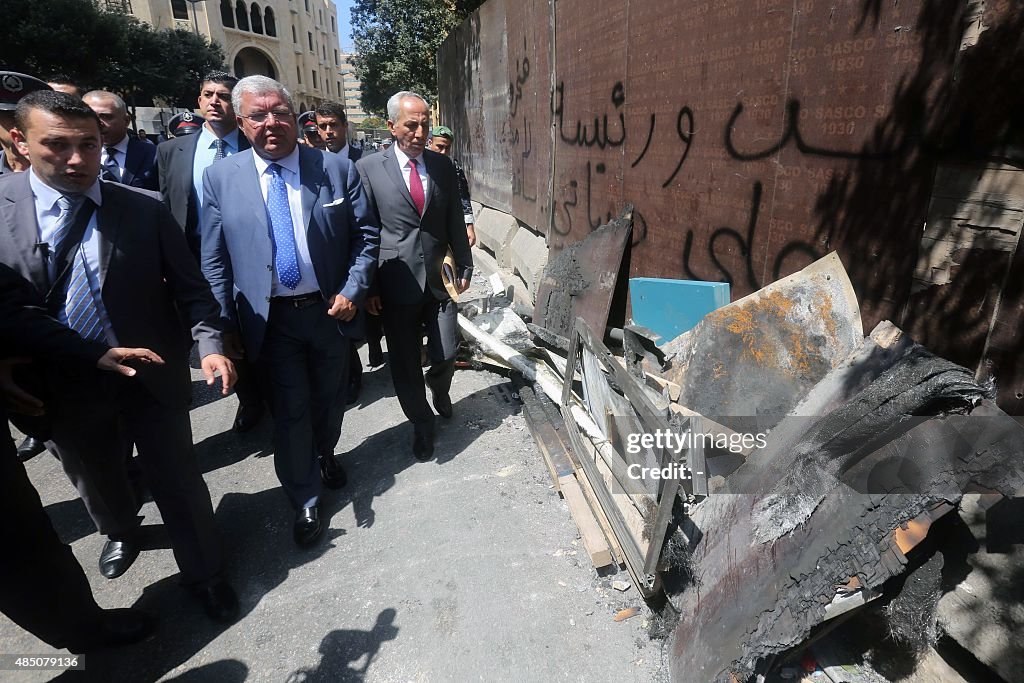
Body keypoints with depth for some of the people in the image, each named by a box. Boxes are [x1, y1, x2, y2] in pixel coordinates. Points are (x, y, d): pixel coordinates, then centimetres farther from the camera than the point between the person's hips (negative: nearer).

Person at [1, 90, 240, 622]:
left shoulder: (146, 210, -9)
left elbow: (190, 289, -6)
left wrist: (210, 345, -20)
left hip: (152, 378, -2)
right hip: (62, 388, 3)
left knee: (179, 482, 9)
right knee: (96, 481, 26)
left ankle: (204, 572, 32)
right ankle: (120, 533, 58)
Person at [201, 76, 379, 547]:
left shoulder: (337, 169, -4)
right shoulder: (220, 179, -2)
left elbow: (367, 237, 0)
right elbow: (214, 261, 0)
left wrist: (353, 290, -12)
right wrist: (225, 327, -5)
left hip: (330, 310, 1)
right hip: (271, 320, -1)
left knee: (330, 398, 20)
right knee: (289, 412, 6)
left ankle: (326, 455, 50)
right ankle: (304, 500, 27)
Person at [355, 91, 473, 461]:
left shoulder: (443, 166, 6)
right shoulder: (368, 168, -3)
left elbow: (456, 222, 11)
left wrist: (465, 267, 10)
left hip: (440, 279, 2)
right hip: (397, 284, -2)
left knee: (446, 356, 5)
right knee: (404, 364, 7)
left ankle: (439, 392, 41)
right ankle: (422, 424, 30)